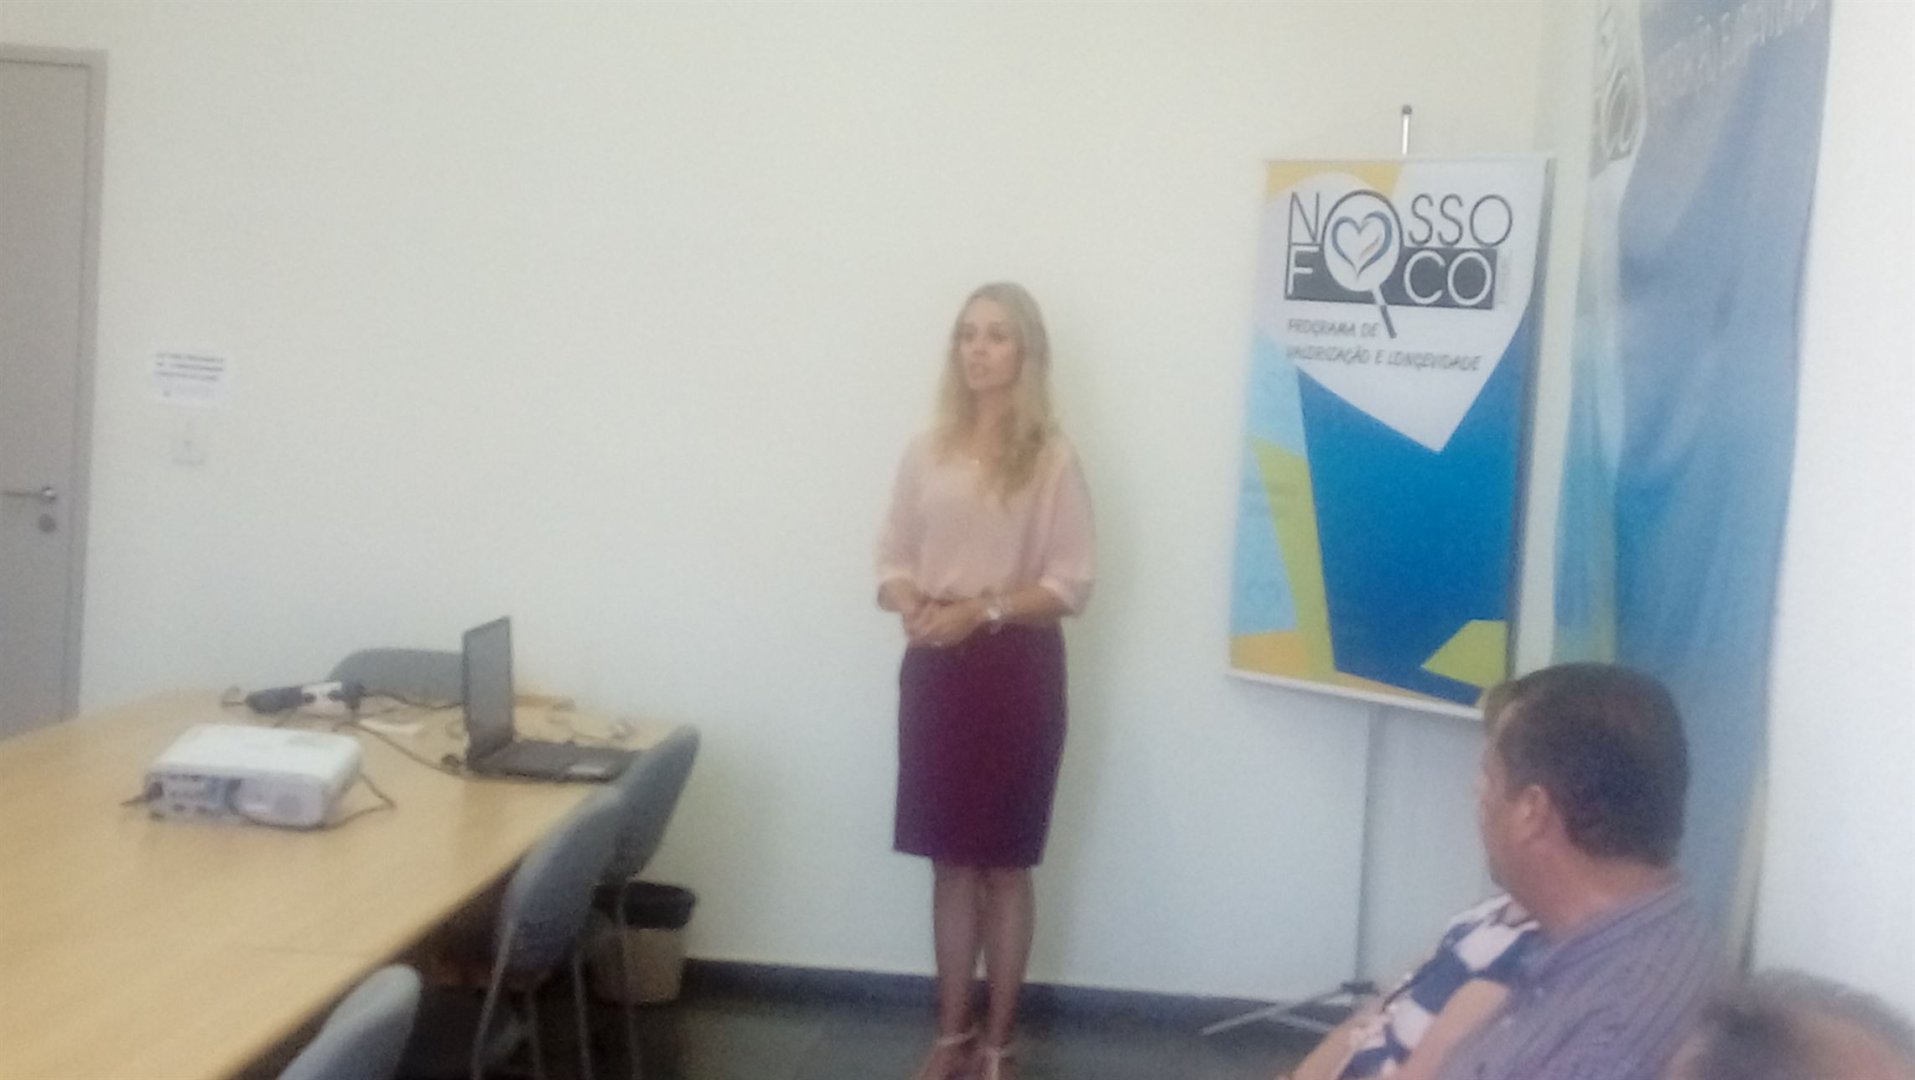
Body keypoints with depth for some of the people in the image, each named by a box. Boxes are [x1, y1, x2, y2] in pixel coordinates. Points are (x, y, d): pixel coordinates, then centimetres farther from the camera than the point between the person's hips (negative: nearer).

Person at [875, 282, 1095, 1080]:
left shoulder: (1051, 458, -6)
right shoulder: (927, 452, 6)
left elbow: (1071, 586, -7)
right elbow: (892, 562, 9)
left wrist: (984, 610, -19)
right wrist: (910, 606, -12)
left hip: (1016, 671, -4)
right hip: (935, 670, 4)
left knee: (1005, 865, 6)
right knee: (950, 860, 12)